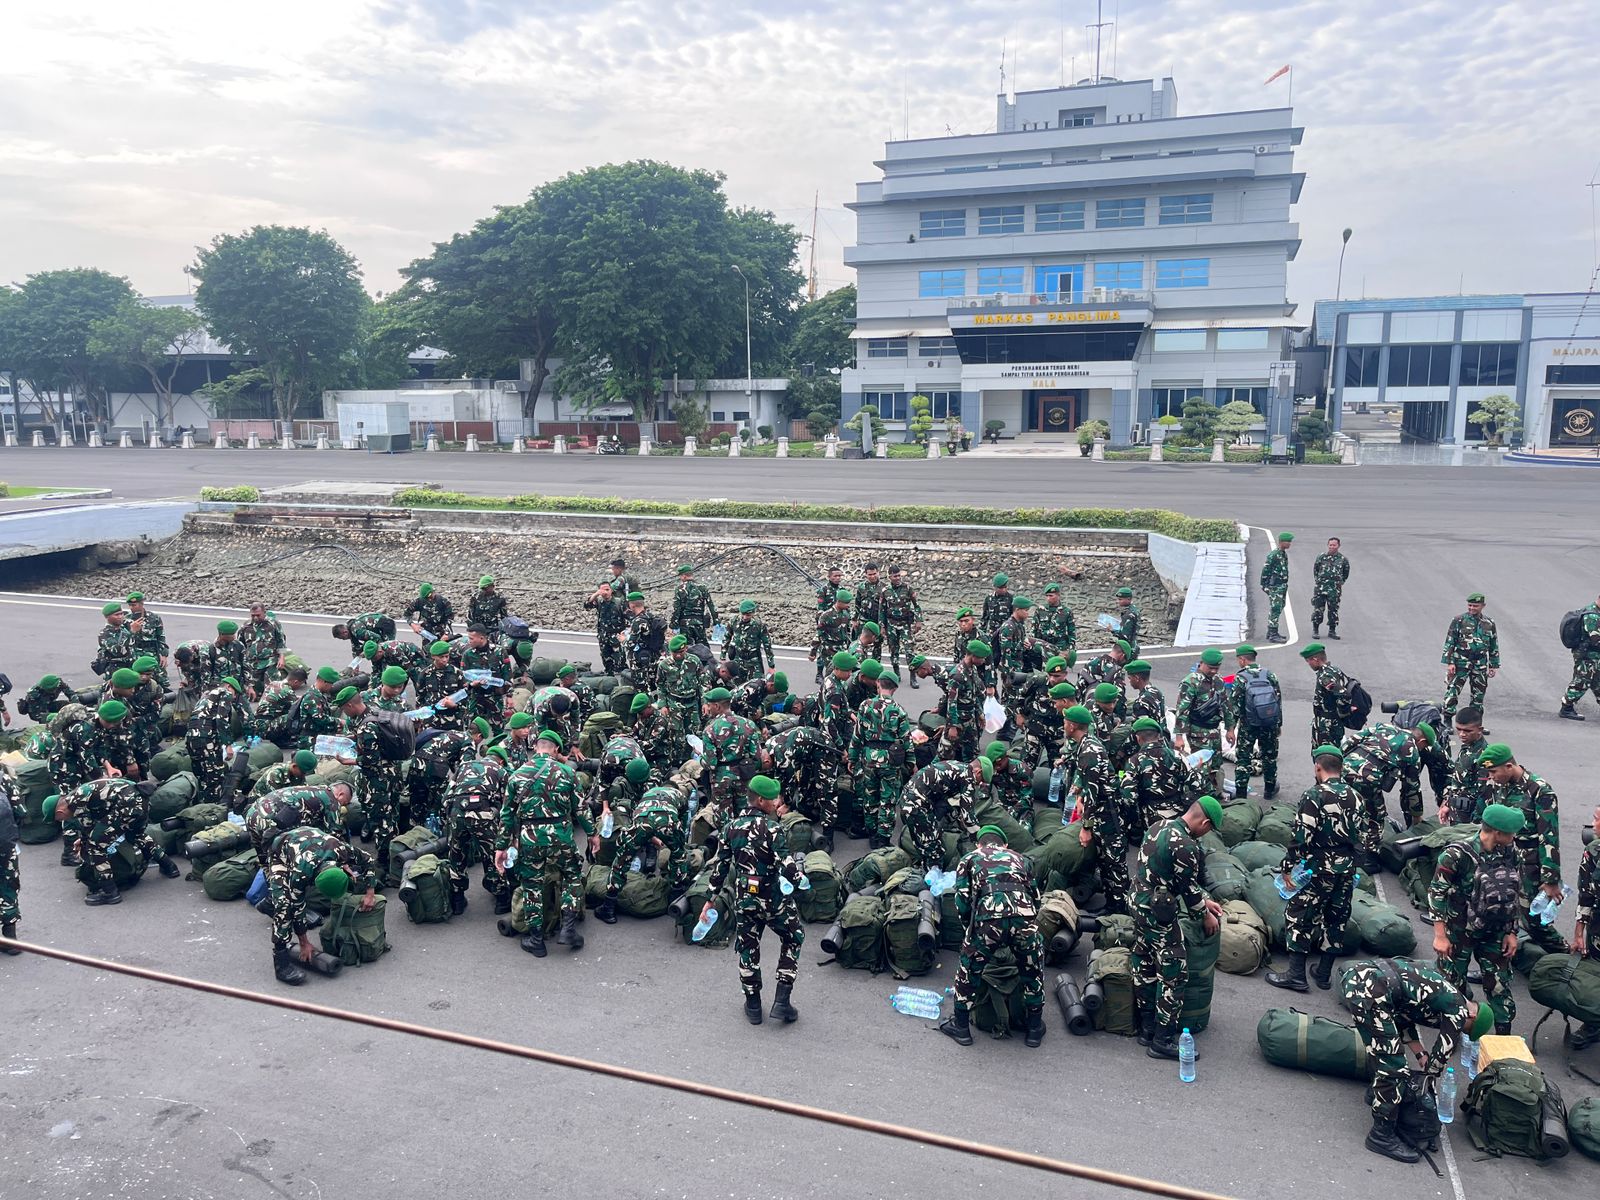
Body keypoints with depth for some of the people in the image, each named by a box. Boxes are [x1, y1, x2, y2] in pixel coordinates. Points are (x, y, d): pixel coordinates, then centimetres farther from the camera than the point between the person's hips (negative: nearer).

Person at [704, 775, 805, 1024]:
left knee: (747, 948, 18)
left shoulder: (732, 826, 1)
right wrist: (800, 878, -2)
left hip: (743, 899, 5)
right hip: (773, 898, -4)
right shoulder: (770, 827, -18)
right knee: (793, 938, 17)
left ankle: (753, 1006, 26)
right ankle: (782, 1001, 12)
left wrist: (710, 899, 12)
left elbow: (719, 865, 5)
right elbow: (786, 863, -22)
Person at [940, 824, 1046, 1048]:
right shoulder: (1019, 858, 34)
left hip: (989, 916, -2)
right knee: (1032, 969, 27)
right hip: (1025, 915, 2)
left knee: (969, 969, 22)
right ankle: (1034, 1028, 37)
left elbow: (962, 903, 16)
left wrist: (972, 927, 31)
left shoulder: (969, 859, 27)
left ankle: (960, 1026, 31)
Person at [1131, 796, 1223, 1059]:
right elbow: (1187, 887, -13)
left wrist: (1205, 900, 19)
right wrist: (1205, 915, 4)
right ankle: (1163, 1040, 8)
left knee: (1144, 966, 17)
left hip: (1139, 903, 10)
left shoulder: (1162, 827, 7)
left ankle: (1147, 1029, 28)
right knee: (1174, 974, 1)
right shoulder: (1185, 846, -23)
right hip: (1159, 913, -10)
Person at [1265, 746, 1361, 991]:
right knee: (1336, 918, 15)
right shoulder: (1355, 797, 5)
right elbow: (1361, 835, 12)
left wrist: (1287, 867, -9)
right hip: (1346, 869, 7)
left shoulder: (1313, 796, -16)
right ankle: (1324, 973, 24)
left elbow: (1300, 837, -18)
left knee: (1298, 915, 2)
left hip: (1318, 869, -7)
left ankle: (1296, 975, 3)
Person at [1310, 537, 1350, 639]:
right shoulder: (1321, 557, 2)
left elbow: (1346, 573, 16)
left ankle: (1332, 631, 15)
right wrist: (1318, 581, 8)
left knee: (1333, 610, 5)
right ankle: (1315, 630, 11)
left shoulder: (1343, 559, 3)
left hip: (1334, 589, 0)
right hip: (1320, 588, 0)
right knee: (1318, 609, 0)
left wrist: (1340, 582, 9)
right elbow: (1315, 570, 13)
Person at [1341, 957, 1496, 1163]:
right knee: (1393, 1068, 0)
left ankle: (1376, 1092, 52)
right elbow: (1442, 1053, 12)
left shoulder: (1446, 993, 31)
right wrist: (1429, 1075, 30)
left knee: (1381, 1045, 33)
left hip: (1355, 975, 10)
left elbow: (1403, 1016, 36)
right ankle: (1382, 1136, 7)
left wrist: (1419, 1053, 28)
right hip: (1370, 991, -10)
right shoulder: (1457, 1010, 6)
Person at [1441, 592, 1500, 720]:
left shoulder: (1489, 623, 9)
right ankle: (1447, 721, -6)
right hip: (1461, 662, -4)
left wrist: (1493, 666, 14)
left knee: (1479, 695, 10)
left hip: (1480, 665, 4)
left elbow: (1494, 647, 16)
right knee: (1452, 691, -11)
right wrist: (1449, 662, -10)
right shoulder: (1459, 621, -3)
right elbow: (1449, 643, -4)